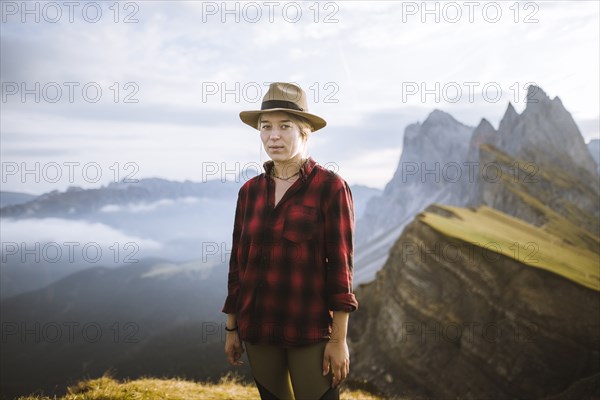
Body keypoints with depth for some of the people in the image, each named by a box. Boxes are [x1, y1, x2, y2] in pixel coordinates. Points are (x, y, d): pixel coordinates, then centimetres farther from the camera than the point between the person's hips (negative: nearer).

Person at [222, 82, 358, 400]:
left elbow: (340, 265, -9)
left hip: (310, 331, -4)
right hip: (257, 329, 4)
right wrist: (231, 328, 10)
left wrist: (339, 339, -11)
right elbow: (238, 262, 9)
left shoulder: (331, 187, -8)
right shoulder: (250, 191, 5)